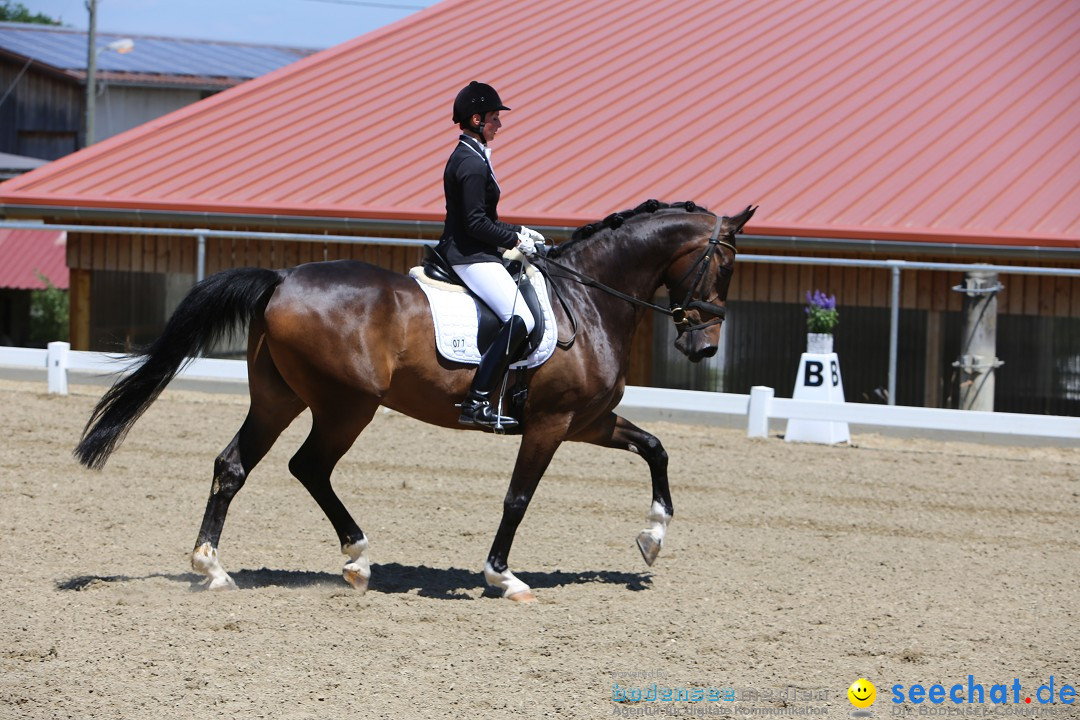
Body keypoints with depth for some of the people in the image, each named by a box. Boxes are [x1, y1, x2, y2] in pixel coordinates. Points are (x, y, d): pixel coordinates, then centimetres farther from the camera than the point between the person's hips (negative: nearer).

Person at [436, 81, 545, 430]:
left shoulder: (468, 156, 15)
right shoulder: (472, 163, -17)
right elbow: (476, 224, -21)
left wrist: (518, 230, 15)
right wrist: (515, 240, -11)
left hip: (469, 253, 11)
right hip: (470, 256, -11)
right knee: (521, 320, -20)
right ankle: (477, 402, -24)